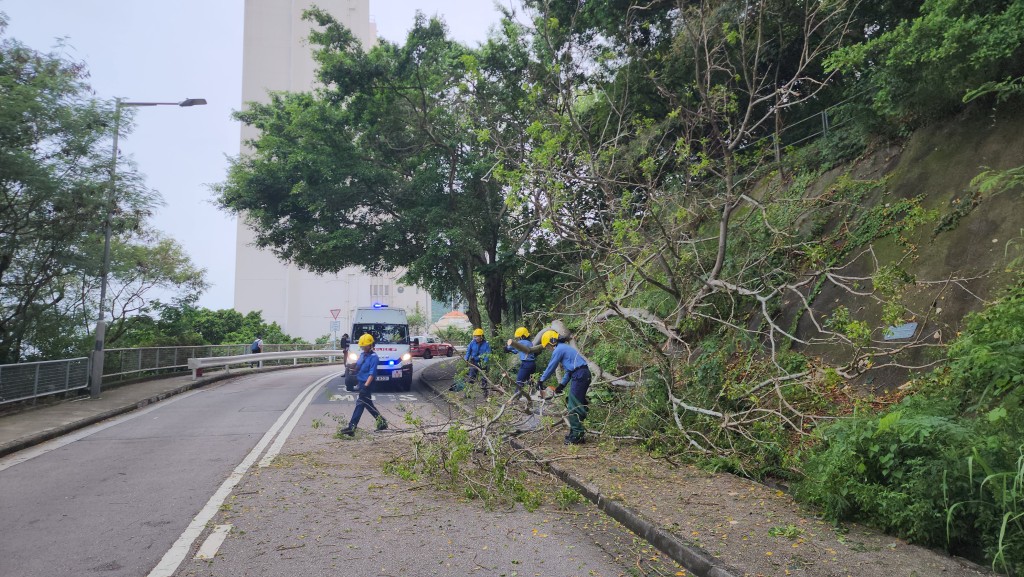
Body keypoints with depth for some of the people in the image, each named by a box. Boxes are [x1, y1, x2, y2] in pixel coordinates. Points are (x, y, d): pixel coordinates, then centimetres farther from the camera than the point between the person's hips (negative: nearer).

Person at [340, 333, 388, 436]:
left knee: (360, 404, -9)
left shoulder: (373, 357, -14)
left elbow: (372, 374, -20)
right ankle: (382, 422, 26)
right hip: (361, 383, 9)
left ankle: (352, 427, -10)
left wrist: (365, 386, -27)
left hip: (366, 384, -9)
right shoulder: (362, 355, 11)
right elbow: (358, 367, 19)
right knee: (368, 404, 16)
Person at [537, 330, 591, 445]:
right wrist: (562, 385, 22)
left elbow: (551, 367, -2)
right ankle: (575, 432, 20)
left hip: (579, 375, -10)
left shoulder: (559, 350, -7)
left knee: (573, 407, -8)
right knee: (577, 404, 16)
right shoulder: (565, 347, 23)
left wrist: (541, 380, 10)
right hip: (584, 374, 10)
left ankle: (577, 436, -9)